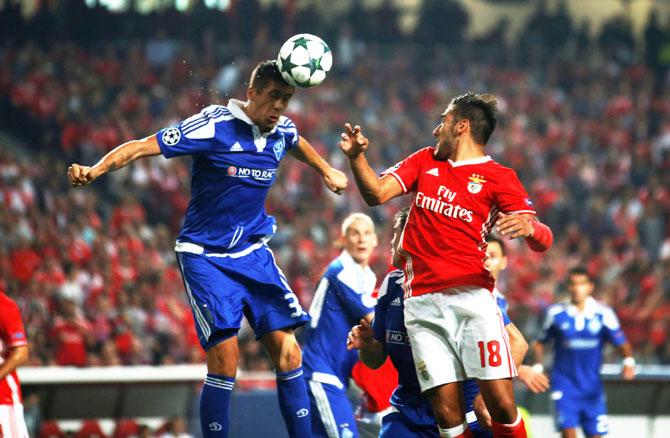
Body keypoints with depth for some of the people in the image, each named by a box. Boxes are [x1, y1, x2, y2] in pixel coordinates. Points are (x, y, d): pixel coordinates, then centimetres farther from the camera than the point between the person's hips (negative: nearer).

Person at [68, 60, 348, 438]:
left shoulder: (282, 130, 1)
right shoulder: (214, 125, -17)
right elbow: (143, 147, -22)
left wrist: (326, 170, 39)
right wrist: (95, 170, -36)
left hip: (254, 253, 6)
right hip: (206, 258, -6)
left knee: (288, 352, -3)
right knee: (225, 356, -16)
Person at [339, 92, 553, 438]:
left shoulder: (499, 177, 5)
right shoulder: (425, 160, 20)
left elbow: (542, 241, -3)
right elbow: (376, 193, 13)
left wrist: (529, 228, -26)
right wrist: (356, 157, -4)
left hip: (471, 297, -3)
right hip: (422, 303, 3)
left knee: (502, 405, -14)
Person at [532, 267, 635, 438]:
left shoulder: (603, 313, -3)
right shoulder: (556, 313, -1)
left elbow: (622, 342, -2)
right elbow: (540, 342, 10)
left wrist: (629, 361, -22)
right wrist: (538, 366, -4)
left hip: (592, 386, 2)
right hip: (564, 384, -2)